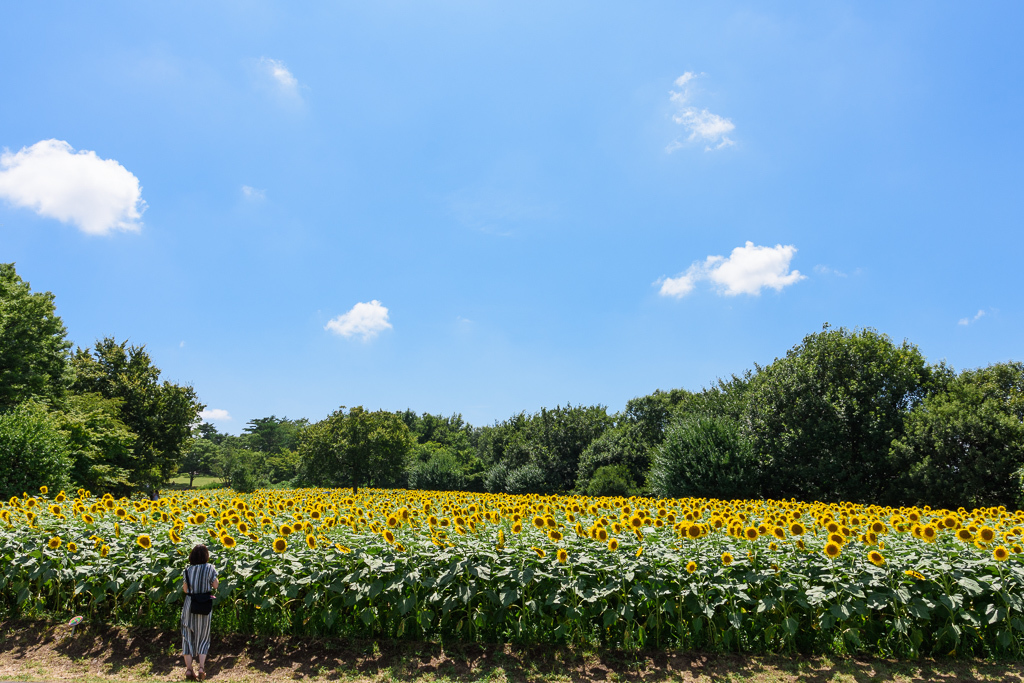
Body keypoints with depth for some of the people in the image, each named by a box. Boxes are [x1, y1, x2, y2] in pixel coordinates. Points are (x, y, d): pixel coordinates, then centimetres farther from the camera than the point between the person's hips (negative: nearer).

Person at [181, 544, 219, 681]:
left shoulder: (188, 570, -2)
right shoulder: (209, 568, -9)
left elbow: (185, 589, 3)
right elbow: (215, 585, -5)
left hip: (189, 605, 1)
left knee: (188, 637, 12)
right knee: (203, 638, 12)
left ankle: (189, 669, 8)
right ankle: (201, 667, 0)